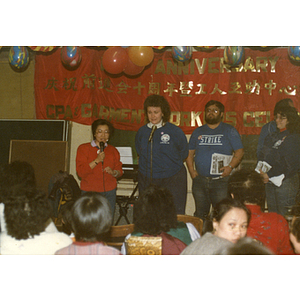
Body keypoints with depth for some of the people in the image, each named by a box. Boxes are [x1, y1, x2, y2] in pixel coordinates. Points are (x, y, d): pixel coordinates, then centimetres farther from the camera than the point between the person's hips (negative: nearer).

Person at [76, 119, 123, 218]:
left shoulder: (113, 151, 13)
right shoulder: (83, 148, 3)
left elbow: (119, 171, 16)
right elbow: (80, 172, -6)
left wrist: (113, 172, -7)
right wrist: (97, 160, -14)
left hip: (109, 192, 3)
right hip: (89, 192, -2)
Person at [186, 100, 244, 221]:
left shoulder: (229, 131, 6)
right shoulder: (198, 132, 15)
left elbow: (239, 151, 2)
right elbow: (190, 153, 17)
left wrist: (230, 167, -13)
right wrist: (191, 170, 2)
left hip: (221, 180, -3)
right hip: (200, 179, 4)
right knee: (200, 214, 9)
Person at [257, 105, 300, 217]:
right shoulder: (272, 136, 13)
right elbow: (262, 156, 17)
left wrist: (269, 175, -14)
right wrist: (261, 172, -1)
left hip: (285, 181, -7)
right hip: (270, 182, 7)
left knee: (283, 215, -4)